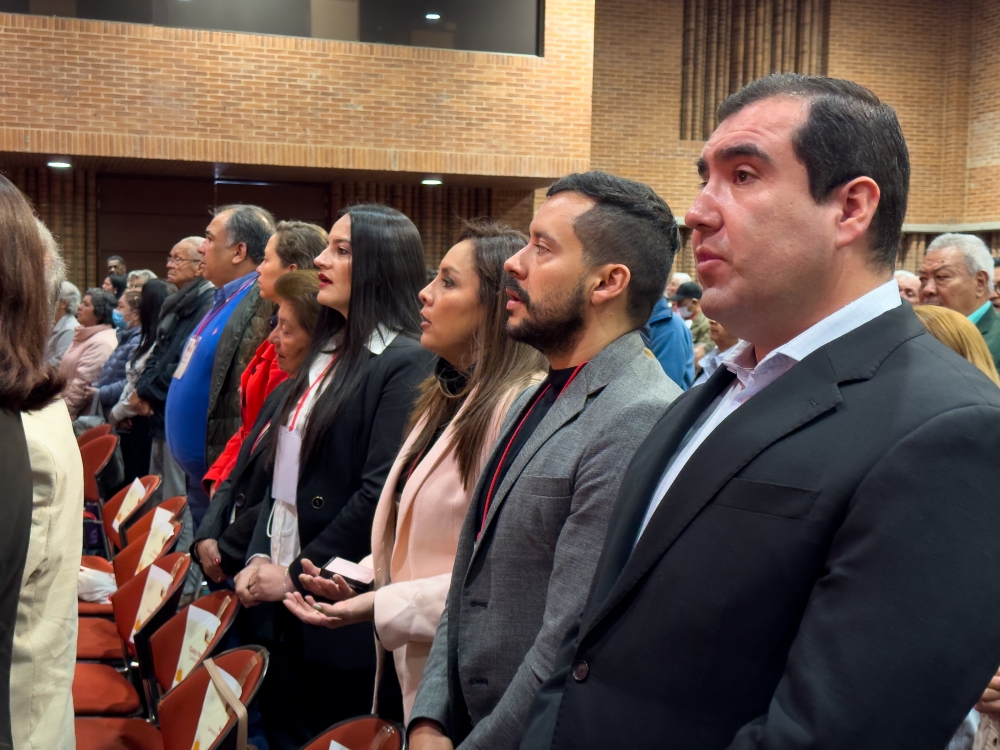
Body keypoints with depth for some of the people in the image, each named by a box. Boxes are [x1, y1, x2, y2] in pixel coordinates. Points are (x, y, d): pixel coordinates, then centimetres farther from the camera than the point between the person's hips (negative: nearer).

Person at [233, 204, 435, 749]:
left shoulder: (405, 363, -14)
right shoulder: (326, 352, 13)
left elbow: (380, 493, -20)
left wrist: (298, 575, -14)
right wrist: (259, 557, 4)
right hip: (279, 588, 8)